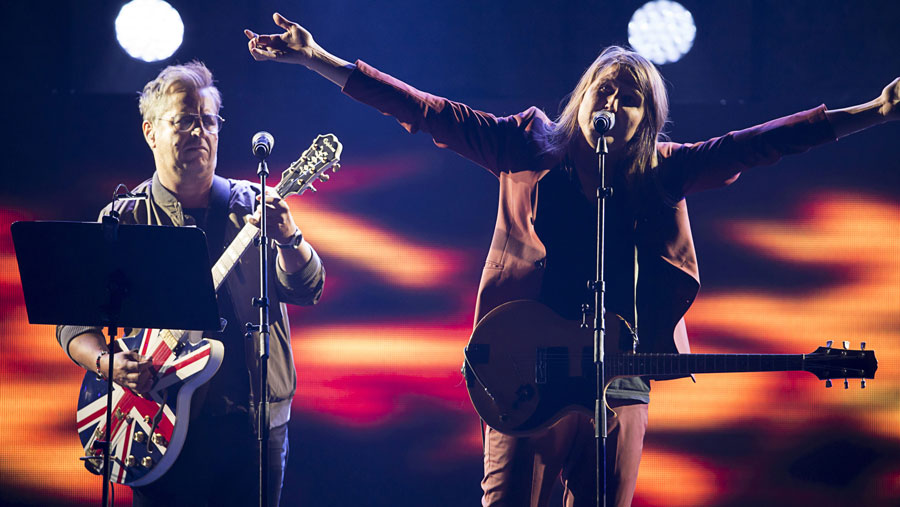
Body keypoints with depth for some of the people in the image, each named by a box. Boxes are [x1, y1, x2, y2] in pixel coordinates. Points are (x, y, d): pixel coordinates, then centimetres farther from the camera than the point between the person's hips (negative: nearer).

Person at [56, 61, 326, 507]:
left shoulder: (251, 206, 5)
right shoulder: (122, 222, 1)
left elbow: (305, 290, -6)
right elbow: (74, 321, -1)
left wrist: (287, 238, -26)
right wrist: (107, 362, -21)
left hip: (255, 422, 1)